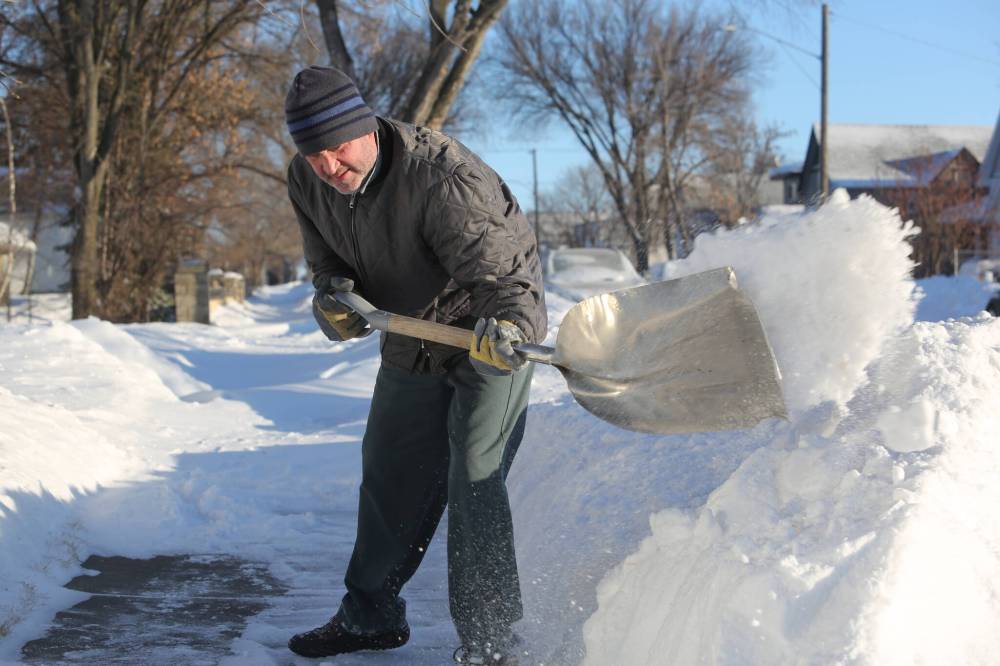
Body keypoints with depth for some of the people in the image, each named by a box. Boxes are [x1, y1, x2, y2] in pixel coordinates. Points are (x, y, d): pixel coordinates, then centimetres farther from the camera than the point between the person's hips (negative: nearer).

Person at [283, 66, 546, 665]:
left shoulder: (442, 176, -35)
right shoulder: (308, 180, -11)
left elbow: (505, 269, -41)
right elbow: (328, 258, 2)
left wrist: (509, 322, -62)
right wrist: (335, 297, -21)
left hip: (491, 336, -7)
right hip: (413, 342, 7)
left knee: (473, 480, -16)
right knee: (390, 477, 16)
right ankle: (371, 614, 34)